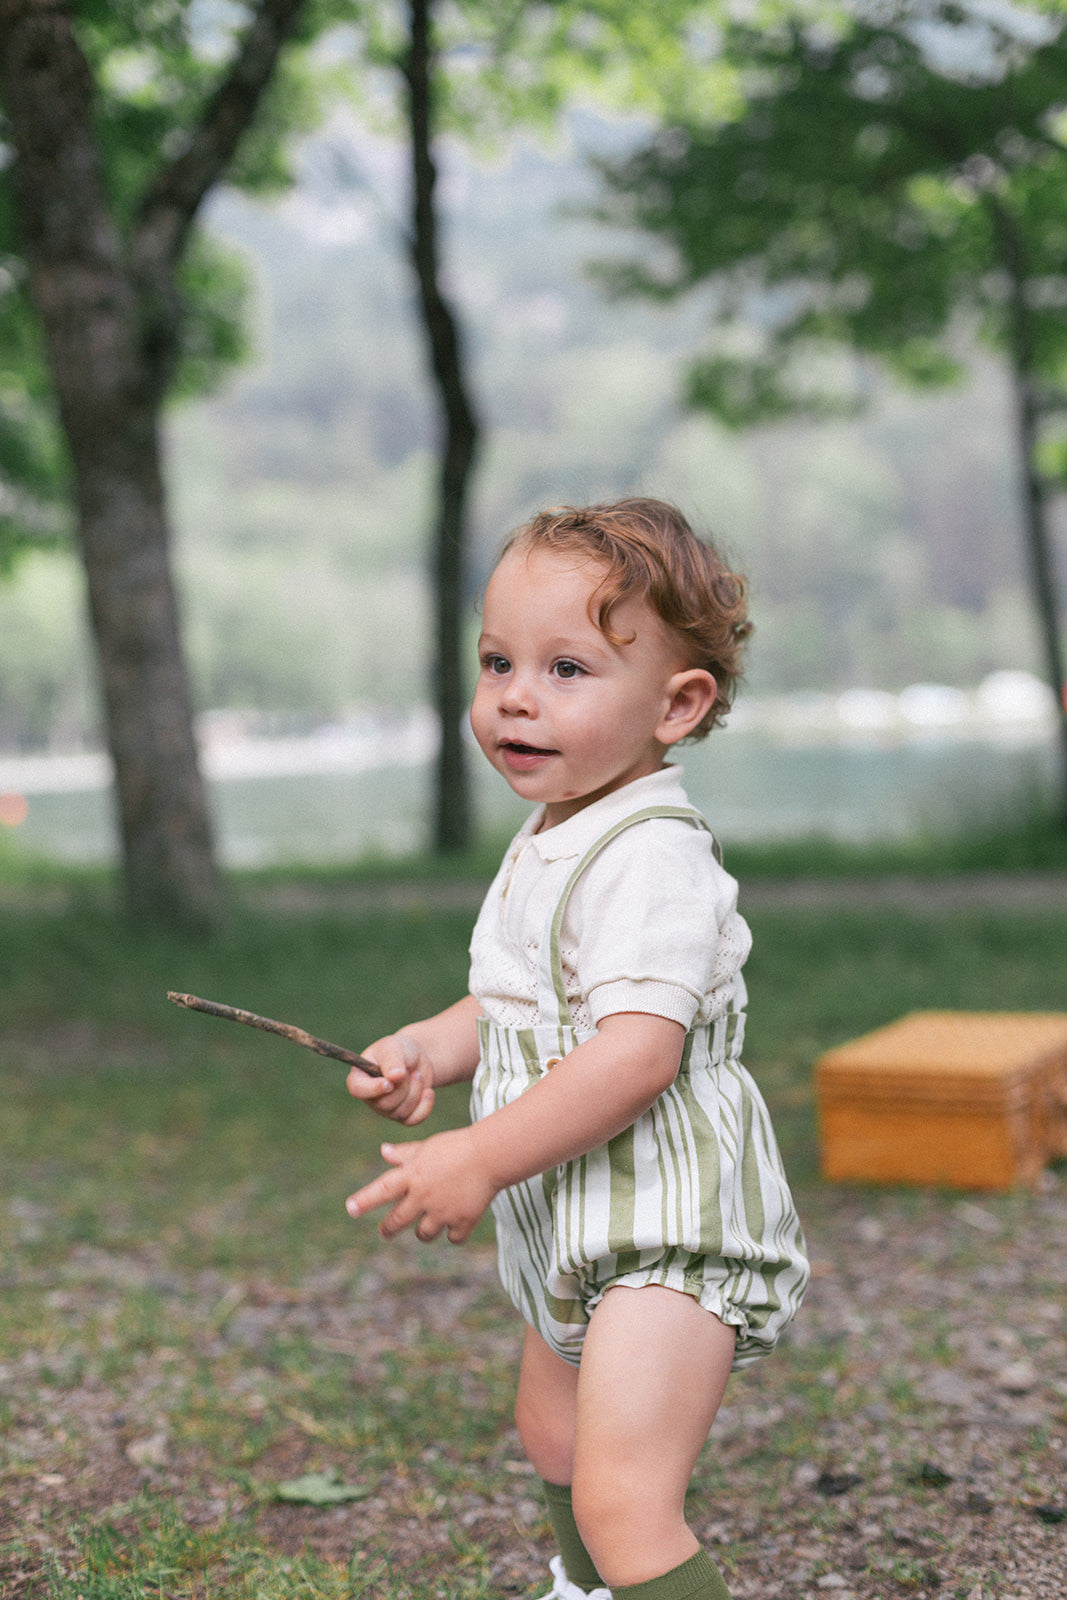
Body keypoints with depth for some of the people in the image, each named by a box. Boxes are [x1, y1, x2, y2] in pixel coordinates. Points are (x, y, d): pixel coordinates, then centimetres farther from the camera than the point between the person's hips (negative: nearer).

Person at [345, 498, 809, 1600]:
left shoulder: (651, 858, -23)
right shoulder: (549, 845, 9)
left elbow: (638, 1051, -32)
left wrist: (479, 1160, -30)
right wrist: (425, 1051, 2)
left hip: (668, 1232, -11)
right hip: (580, 1229, 11)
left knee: (621, 1502, -23)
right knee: (551, 1432, 32)